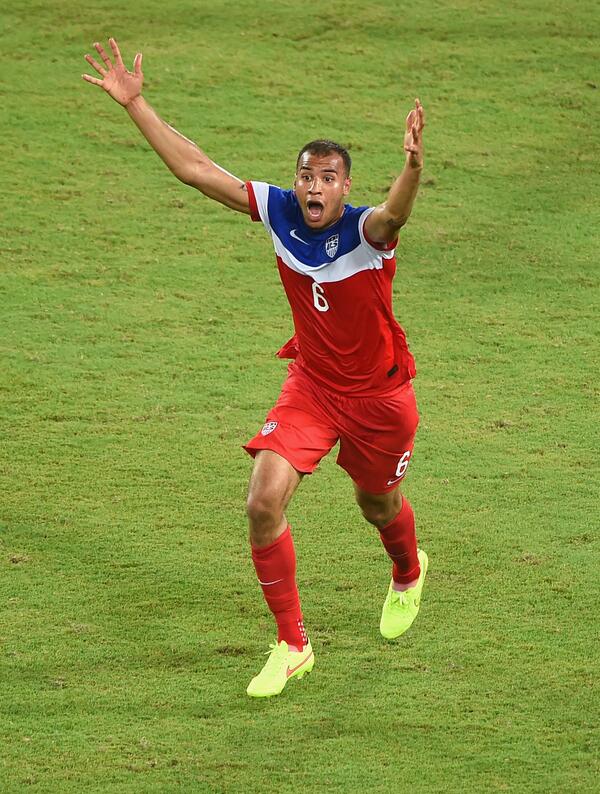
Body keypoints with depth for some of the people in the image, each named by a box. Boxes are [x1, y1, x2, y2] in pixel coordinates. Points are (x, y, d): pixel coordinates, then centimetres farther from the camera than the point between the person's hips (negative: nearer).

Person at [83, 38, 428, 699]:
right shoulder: (279, 211, -14)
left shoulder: (366, 230, -27)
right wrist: (134, 104, -14)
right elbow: (196, 169, -10)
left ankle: (408, 575, 58)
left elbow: (395, 212, -52)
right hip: (311, 386, 3)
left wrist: (412, 166, -74)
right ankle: (291, 646, -1)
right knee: (264, 501, -15)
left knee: (378, 506, 19)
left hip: (379, 395, -3)